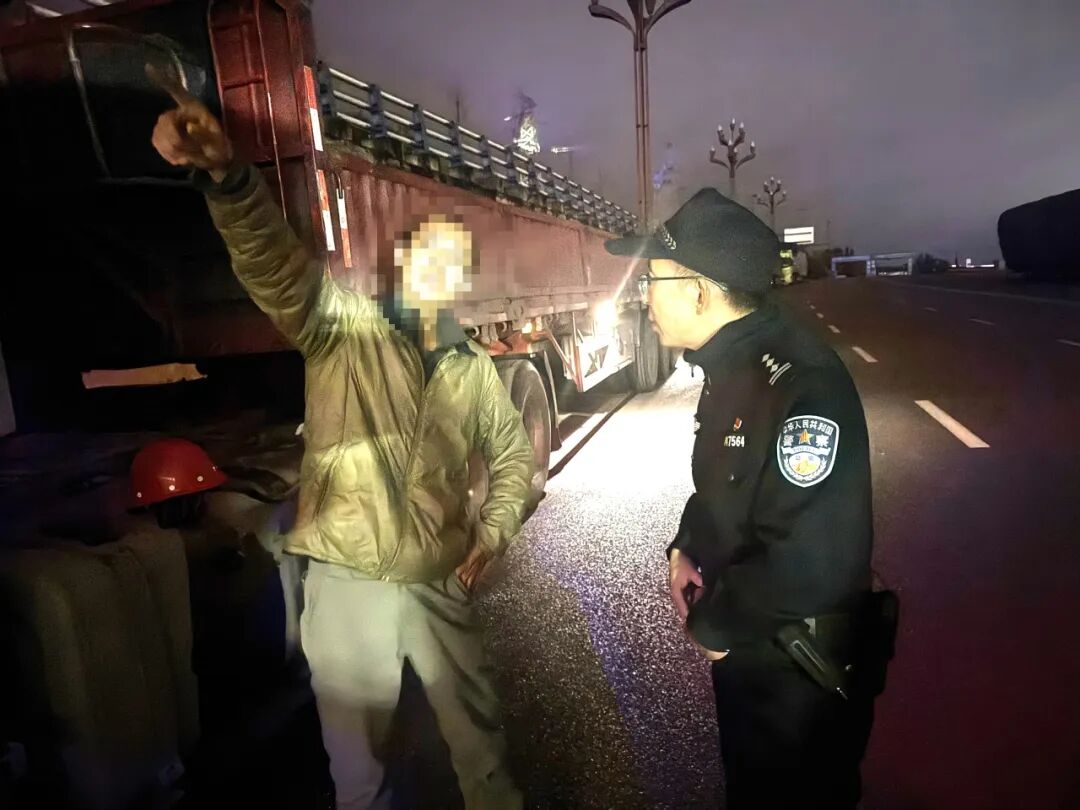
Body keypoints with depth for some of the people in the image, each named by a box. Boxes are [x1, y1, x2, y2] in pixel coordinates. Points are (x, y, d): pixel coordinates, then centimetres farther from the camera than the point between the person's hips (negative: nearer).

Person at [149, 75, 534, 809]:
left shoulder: (474, 370, 5)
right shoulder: (345, 327, -6)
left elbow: (514, 450, 13)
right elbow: (277, 264, -25)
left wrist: (495, 529, -1)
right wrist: (226, 176, -43)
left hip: (440, 582, 3)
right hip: (348, 579, -2)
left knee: (476, 720, 20)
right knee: (356, 740, 16)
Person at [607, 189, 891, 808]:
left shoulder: (803, 384, -31)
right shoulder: (732, 369, 2)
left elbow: (811, 562, -36)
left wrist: (713, 624, -21)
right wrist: (685, 549, 0)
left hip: (800, 672, -8)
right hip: (744, 651, 9)